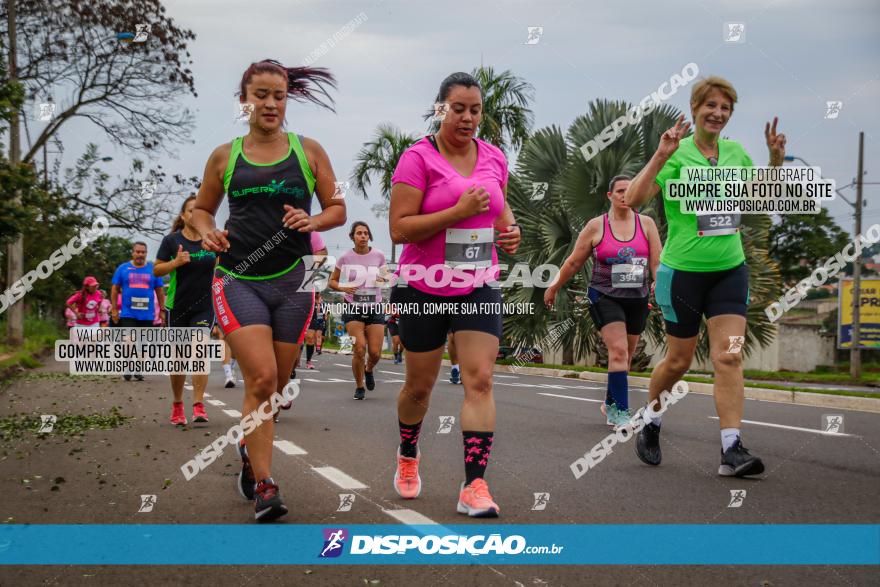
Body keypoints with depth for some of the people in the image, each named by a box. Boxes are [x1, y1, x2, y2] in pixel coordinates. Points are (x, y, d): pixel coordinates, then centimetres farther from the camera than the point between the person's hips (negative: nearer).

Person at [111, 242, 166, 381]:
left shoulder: (153, 270, 7)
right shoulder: (123, 268, 4)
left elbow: (160, 291, 10)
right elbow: (115, 289, 7)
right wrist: (114, 309, 1)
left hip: (147, 314, 2)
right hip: (128, 313, -2)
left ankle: (138, 370, 17)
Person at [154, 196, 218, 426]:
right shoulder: (172, 240, -3)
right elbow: (156, 270, -2)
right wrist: (175, 262, -18)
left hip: (204, 306, 1)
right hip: (177, 307, 0)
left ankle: (198, 405, -14)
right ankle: (177, 405, 23)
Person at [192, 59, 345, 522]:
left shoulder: (308, 151, 6)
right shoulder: (224, 156, 6)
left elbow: (337, 209, 10)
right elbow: (202, 207, 18)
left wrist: (312, 221, -11)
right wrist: (207, 232, -4)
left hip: (293, 280, 2)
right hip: (238, 279, -2)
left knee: (275, 384, 10)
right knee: (261, 376, -16)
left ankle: (249, 449, 39)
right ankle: (264, 485, -10)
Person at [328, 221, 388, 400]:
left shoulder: (379, 255, 0)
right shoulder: (345, 258, -3)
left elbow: (385, 276, 16)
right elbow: (332, 281, 7)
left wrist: (384, 279, -9)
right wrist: (343, 288, -14)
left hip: (375, 308, 2)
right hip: (353, 309, -1)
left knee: (375, 353, -4)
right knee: (359, 349, -14)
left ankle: (369, 370, 34)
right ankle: (359, 387, 7)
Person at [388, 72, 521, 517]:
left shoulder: (494, 158, 5)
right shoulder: (418, 158, -11)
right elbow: (398, 229, -17)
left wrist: (509, 228, 2)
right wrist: (459, 211, -24)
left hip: (478, 287, 3)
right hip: (424, 288, -3)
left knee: (480, 381, -10)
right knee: (419, 384, 11)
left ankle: (474, 487, -8)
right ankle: (408, 455, 40)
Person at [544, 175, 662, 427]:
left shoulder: (646, 224, 4)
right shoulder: (596, 226, -1)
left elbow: (657, 262, 0)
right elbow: (574, 262, 7)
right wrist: (554, 288, 13)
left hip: (637, 298, 3)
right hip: (604, 296, -3)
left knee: (625, 356, 12)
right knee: (618, 350, -19)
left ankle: (610, 404, 32)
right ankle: (620, 411, -16)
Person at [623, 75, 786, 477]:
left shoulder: (735, 151, 6)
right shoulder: (676, 154, -9)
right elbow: (632, 200, -20)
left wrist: (775, 160, 4)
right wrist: (660, 155, -28)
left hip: (730, 270, 4)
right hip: (683, 271, -3)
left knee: (729, 357, -8)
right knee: (679, 360, 7)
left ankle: (732, 450, -10)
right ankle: (650, 422, 34)